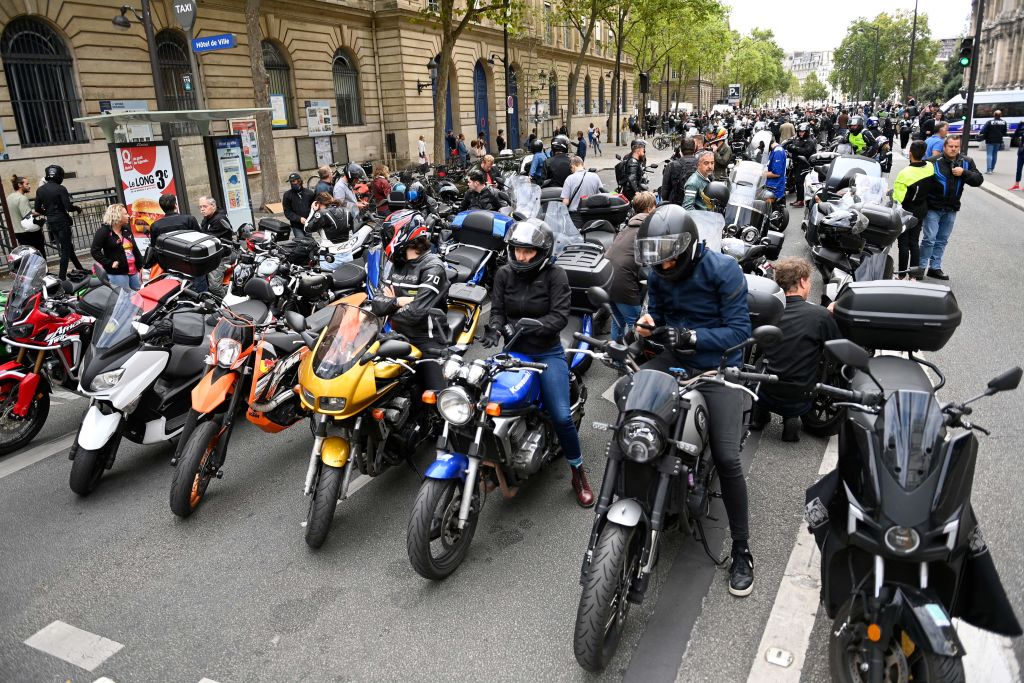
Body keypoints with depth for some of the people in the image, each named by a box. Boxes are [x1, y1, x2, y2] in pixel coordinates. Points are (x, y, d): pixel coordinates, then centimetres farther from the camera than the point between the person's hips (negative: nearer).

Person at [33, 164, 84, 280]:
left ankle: (80, 269, 27)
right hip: (62, 222, -6)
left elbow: (37, 209, 7)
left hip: (51, 223, 6)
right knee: (66, 250, 0)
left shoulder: (40, 190, 5)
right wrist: (77, 208, 1)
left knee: (67, 247, 18)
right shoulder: (61, 189, -14)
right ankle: (62, 277, -3)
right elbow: (68, 207, -18)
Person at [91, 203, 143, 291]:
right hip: (117, 274, -7)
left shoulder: (127, 230, 13)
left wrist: (140, 266, 11)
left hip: (133, 272, 7)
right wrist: (109, 263, -17)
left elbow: (135, 249, 15)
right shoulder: (103, 231, -7)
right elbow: (94, 251, -12)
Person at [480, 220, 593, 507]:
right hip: (514, 352, 3)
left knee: (561, 416, -14)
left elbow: (560, 316, -16)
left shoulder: (555, 275, -8)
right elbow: (497, 309, 0)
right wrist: (495, 327, -22)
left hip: (548, 353, -3)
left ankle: (579, 473, 9)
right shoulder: (504, 274, 2)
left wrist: (530, 326, -31)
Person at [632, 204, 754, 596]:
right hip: (673, 360, 6)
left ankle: (741, 549, 6)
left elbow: (739, 330, -16)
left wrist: (693, 338, -29)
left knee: (727, 459, -13)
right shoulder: (658, 273, 1)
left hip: (717, 367, -5)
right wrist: (648, 323, -9)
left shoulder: (723, 269, -15)